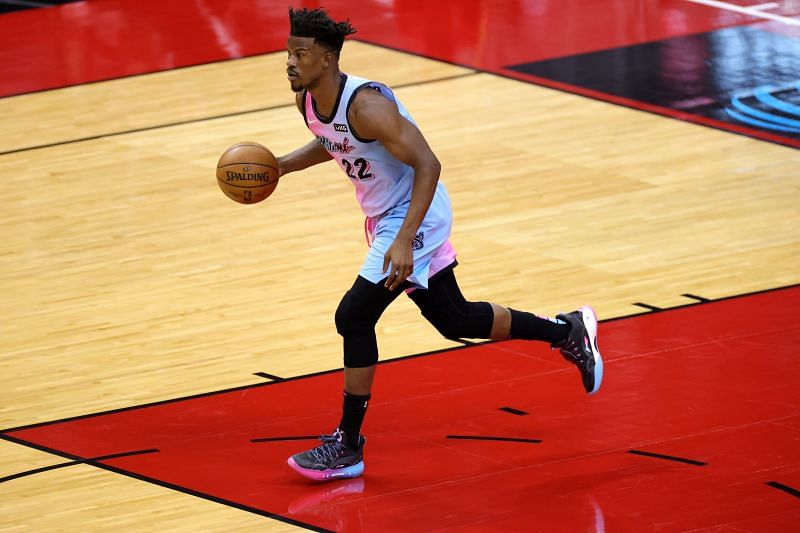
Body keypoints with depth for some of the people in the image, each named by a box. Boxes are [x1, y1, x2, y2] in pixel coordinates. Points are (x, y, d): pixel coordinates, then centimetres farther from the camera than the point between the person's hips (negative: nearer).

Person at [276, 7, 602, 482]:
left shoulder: (365, 105, -29)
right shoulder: (307, 102, -3)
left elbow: (428, 165, -29)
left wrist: (404, 241, -34)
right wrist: (284, 165, 2)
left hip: (415, 215, -9)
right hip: (385, 216, 9)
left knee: (354, 317, -13)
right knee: (453, 319, 18)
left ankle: (348, 448, -3)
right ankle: (566, 331, 35)